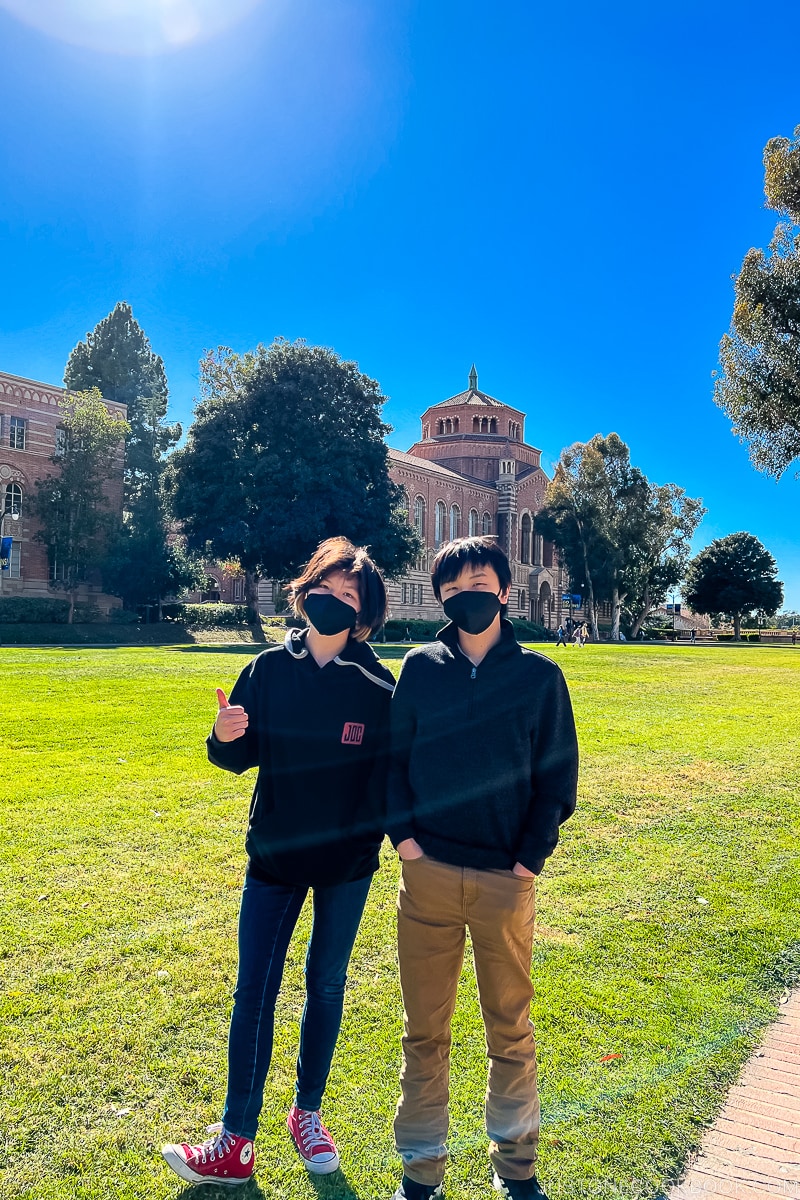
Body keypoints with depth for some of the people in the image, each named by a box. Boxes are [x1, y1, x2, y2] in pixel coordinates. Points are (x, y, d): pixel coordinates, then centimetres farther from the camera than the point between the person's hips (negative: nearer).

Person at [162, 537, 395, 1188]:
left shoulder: (378, 687, -10)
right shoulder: (269, 669, -5)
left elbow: (390, 771, -4)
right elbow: (241, 758, 0)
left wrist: (387, 830, -18)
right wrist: (224, 737, -20)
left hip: (347, 862, -1)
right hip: (274, 855, 1)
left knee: (327, 987, 15)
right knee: (253, 994, 6)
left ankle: (308, 1114, 36)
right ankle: (236, 1142, 20)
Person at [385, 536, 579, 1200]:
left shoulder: (539, 675, -2)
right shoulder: (420, 668, 2)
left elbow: (558, 775, 0)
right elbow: (392, 757, 6)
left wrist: (531, 855, -7)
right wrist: (403, 834, -5)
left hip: (506, 879, -1)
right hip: (428, 874, 1)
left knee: (511, 1028, 15)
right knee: (425, 1030, 12)